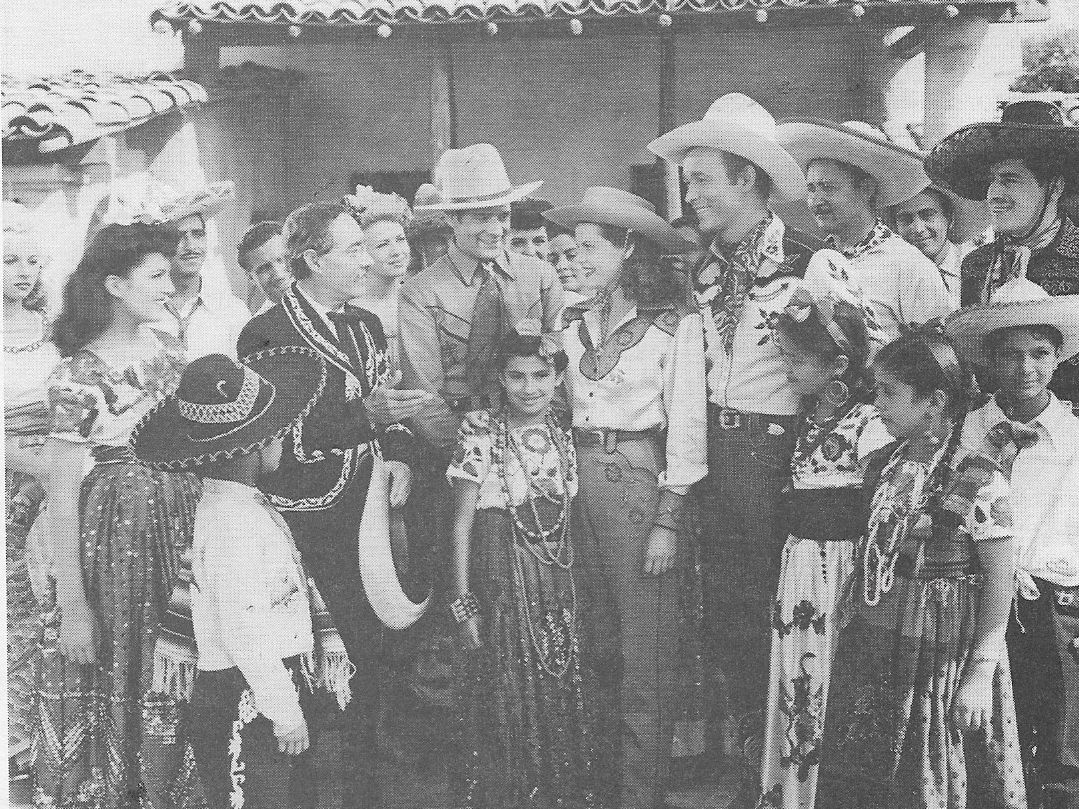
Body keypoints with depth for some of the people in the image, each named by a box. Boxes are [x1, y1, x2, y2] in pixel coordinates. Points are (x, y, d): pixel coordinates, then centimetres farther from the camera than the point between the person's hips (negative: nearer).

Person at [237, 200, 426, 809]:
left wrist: (399, 455, 2)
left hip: (370, 509, 7)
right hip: (311, 525, -7)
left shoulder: (367, 324, 15)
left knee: (368, 651, 13)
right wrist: (364, 415, -20)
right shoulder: (267, 334, -10)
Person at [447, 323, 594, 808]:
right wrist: (463, 602, -11)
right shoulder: (481, 433, -6)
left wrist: (569, 583, 7)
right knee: (505, 698, 0)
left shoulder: (560, 439, 8)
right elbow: (462, 522, -7)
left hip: (556, 581, 5)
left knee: (560, 692, 8)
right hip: (500, 577, -4)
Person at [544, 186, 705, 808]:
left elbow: (686, 427, -8)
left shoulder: (676, 321, -8)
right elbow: (561, 405, 11)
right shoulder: (575, 318, 10)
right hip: (580, 479, 6)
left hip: (640, 482, -5)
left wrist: (667, 522, -11)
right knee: (599, 645, 13)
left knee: (644, 656, 1)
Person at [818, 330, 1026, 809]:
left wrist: (982, 671, -15)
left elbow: (1000, 579, -14)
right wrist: (856, 618, 11)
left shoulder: (978, 479, -16)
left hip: (944, 656, -6)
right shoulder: (881, 467, 3)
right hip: (873, 652, 6)